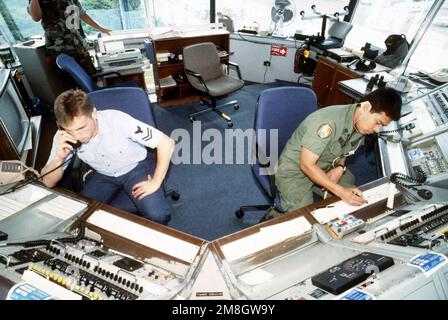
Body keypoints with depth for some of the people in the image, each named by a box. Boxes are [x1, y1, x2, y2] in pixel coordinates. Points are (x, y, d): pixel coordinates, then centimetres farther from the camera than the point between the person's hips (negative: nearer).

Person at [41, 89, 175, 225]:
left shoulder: (117, 120, -31)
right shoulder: (63, 137, -17)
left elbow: (167, 143, -28)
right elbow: (48, 182, -9)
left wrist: (155, 182, -25)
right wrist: (59, 158, -30)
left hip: (136, 167, -3)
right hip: (104, 175, 4)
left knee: (158, 216, -24)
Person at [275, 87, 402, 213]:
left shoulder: (361, 124, -7)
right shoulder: (328, 122, -33)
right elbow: (306, 165, -30)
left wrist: (340, 167, -11)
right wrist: (341, 191, -31)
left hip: (325, 169, 8)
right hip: (295, 171, -7)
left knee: (358, 199, 3)